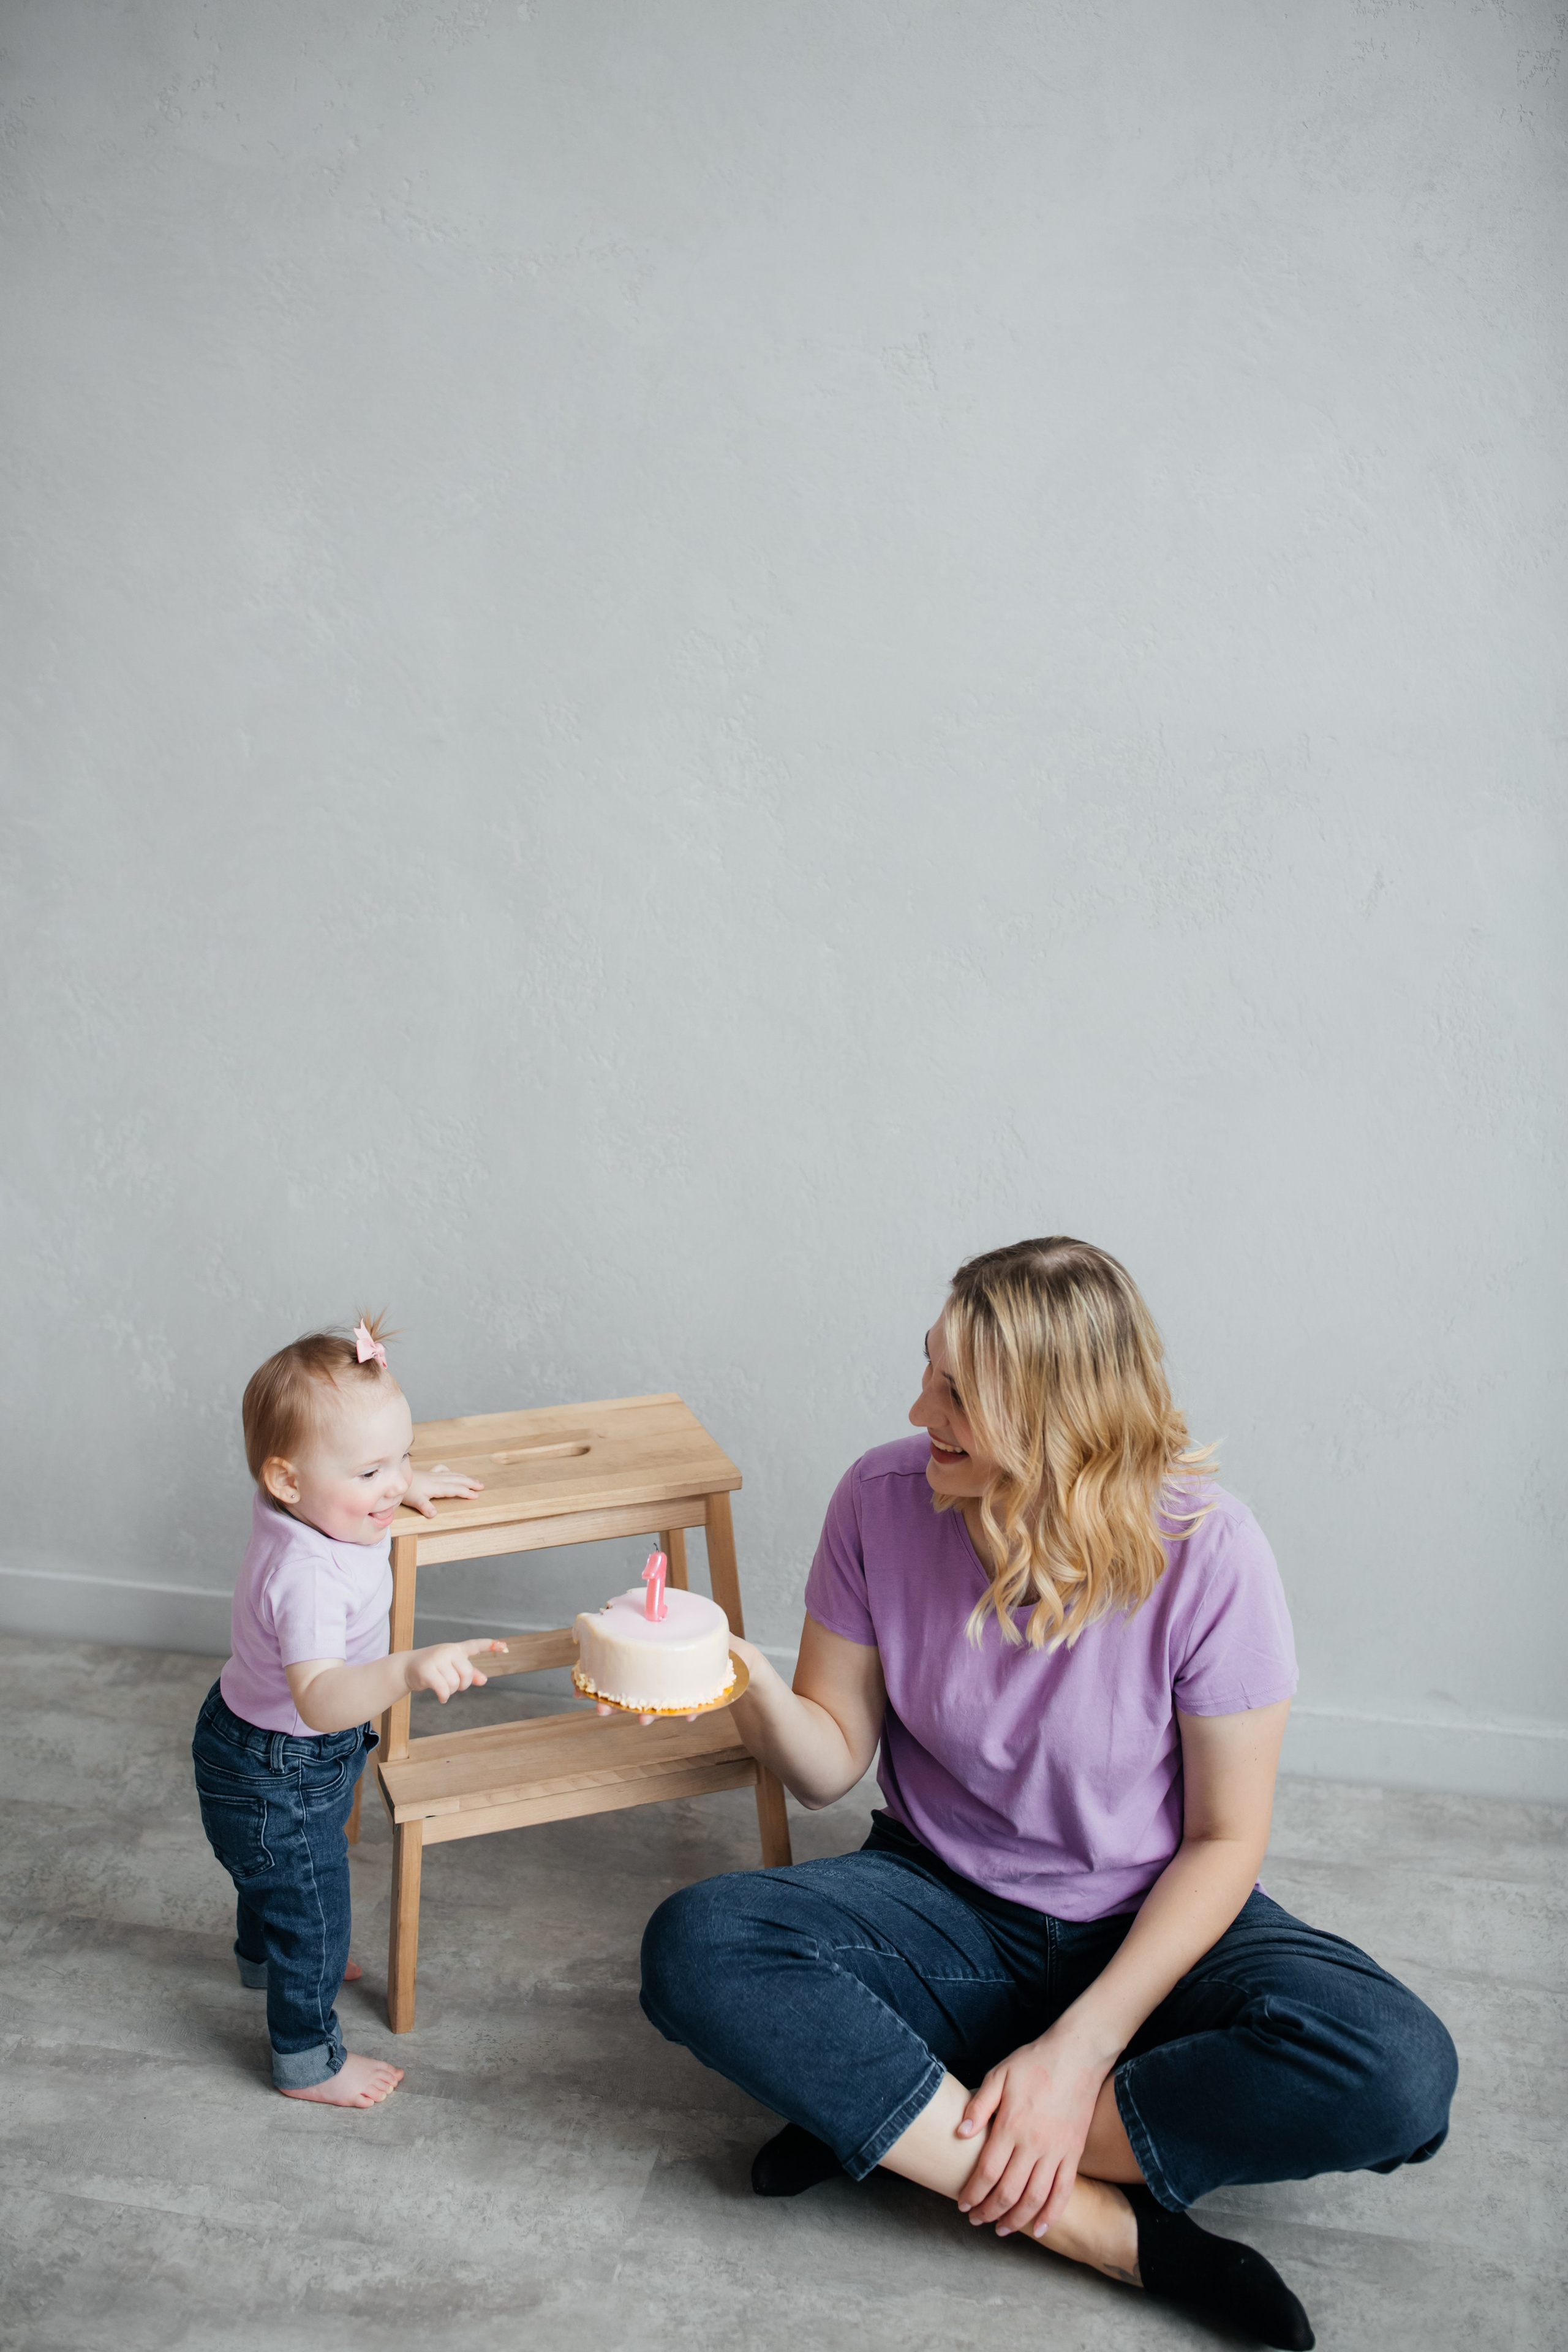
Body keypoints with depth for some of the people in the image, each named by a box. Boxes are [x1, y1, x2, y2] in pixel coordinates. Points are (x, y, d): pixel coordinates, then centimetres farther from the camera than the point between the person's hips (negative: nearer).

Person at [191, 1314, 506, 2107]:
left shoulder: (292, 1504, -15)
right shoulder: (309, 1576, -43)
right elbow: (319, 1697, -56)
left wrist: (407, 1485, 8)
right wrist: (408, 1670, -70)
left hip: (274, 1750, 10)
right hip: (277, 1778, -9)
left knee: (279, 1869, 36)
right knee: (313, 1912, 11)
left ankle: (262, 1954, 65)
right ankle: (307, 2062, 33)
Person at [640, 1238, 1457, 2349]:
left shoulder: (1206, 1548, -20)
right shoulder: (884, 1499, -13)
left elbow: (1225, 1837, -13)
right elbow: (834, 1765, -5)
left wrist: (1080, 2050, -21)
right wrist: (758, 1695, -28)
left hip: (1152, 1924, -1)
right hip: (944, 1908, 2)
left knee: (1398, 2072, -30)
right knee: (694, 1947, -27)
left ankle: (893, 2122, -20)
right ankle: (1113, 2228, -23)